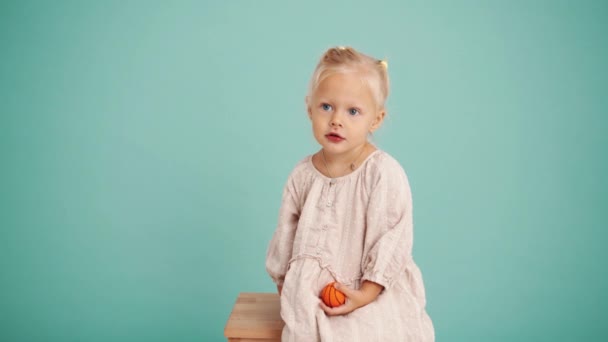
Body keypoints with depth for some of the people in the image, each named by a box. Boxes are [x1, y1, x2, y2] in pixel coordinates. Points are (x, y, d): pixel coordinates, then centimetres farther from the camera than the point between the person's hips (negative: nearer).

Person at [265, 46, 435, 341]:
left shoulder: (384, 172, -15)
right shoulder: (303, 174, 0)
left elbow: (392, 239, -14)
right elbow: (286, 234, 10)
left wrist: (366, 293, -15)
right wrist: (285, 284, 14)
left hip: (373, 293, -3)